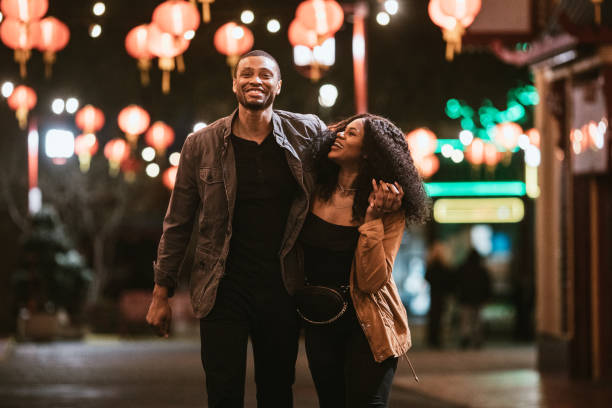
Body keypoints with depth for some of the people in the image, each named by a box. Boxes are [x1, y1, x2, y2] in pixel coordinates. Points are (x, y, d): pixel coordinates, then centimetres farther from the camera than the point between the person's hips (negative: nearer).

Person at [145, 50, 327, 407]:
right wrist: (161, 293, 6)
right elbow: (177, 224, 6)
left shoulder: (308, 133, 0)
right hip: (224, 288, -1)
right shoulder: (201, 145, -1)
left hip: (282, 288, 1)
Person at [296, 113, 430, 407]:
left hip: (366, 325, -4)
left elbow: (370, 281, -20)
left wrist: (372, 218, -24)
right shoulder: (316, 192, -1)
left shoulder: (390, 211, -10)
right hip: (318, 324, 4)